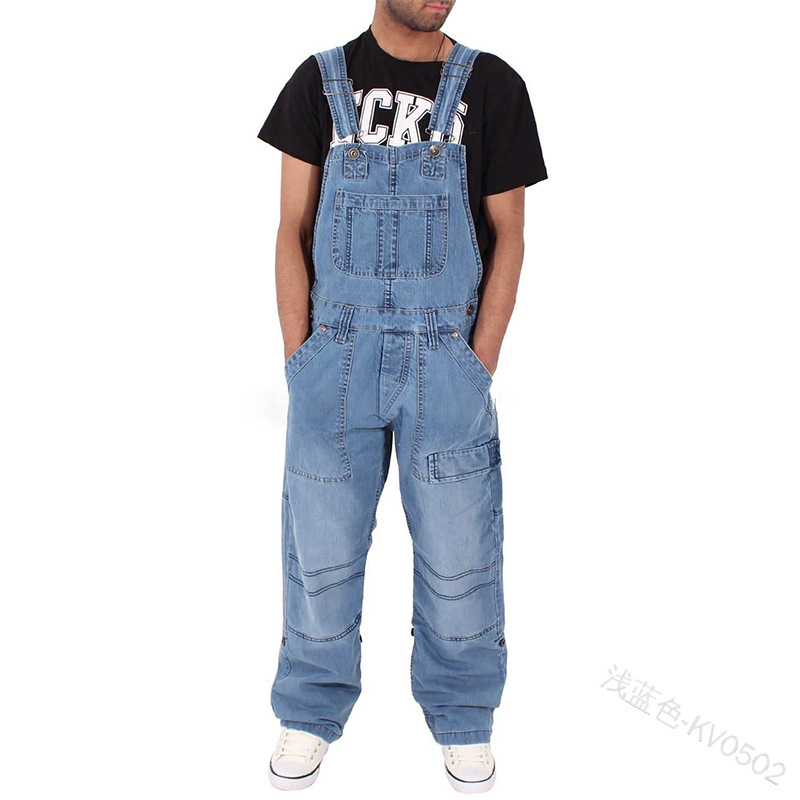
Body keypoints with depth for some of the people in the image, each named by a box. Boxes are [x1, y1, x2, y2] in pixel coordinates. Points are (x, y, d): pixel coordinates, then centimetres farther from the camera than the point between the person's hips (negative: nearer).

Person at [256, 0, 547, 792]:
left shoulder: (491, 87, 2)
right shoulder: (319, 82, 4)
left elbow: (507, 235, 3)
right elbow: (293, 233, 4)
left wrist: (480, 366, -5)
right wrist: (300, 365, -3)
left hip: (446, 359, 0)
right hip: (337, 355, 1)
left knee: (458, 550, 5)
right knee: (320, 547, 8)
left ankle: (463, 717, 27)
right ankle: (312, 711, 29)